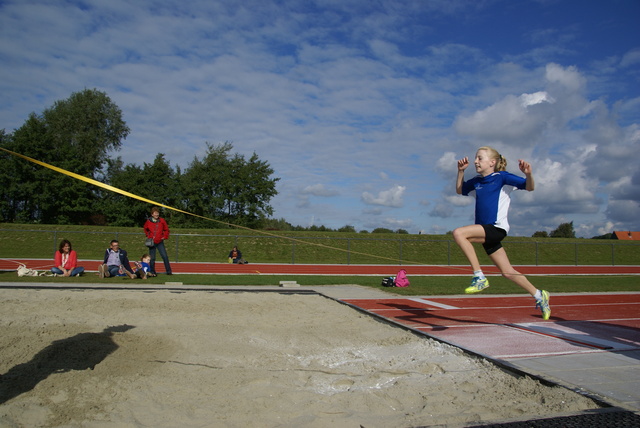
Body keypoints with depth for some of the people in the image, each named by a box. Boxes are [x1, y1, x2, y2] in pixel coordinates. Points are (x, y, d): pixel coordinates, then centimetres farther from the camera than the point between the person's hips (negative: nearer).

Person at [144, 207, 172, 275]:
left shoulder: (162, 221, -1)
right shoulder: (148, 221, 0)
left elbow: (166, 229, 11)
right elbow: (145, 229, 20)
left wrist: (165, 236, 2)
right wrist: (148, 235, 10)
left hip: (160, 242, 0)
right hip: (152, 242, 0)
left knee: (165, 256, -7)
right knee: (152, 258, 4)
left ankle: (168, 271, -2)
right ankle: (152, 272, 14)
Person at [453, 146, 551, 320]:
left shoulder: (502, 177, -5)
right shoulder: (476, 182, 13)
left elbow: (530, 187, -7)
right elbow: (459, 190, 28)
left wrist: (528, 174, -28)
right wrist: (460, 171, 15)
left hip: (496, 228, -7)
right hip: (485, 231, 7)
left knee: (458, 233, -25)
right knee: (507, 272, 11)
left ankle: (479, 277, -18)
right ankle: (539, 296, 29)